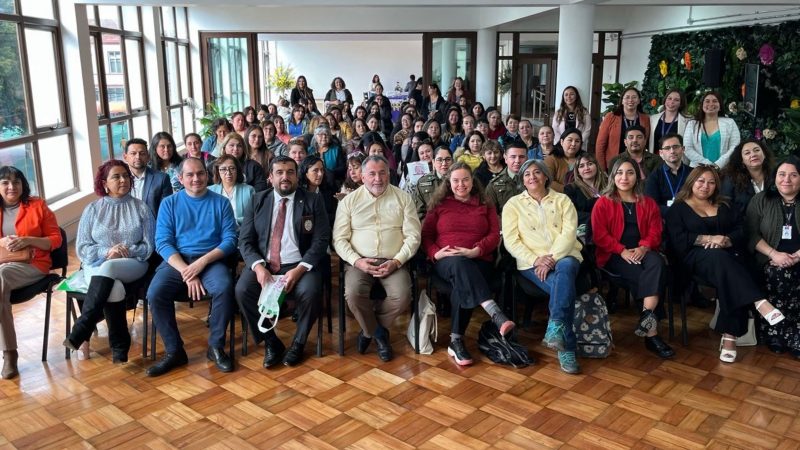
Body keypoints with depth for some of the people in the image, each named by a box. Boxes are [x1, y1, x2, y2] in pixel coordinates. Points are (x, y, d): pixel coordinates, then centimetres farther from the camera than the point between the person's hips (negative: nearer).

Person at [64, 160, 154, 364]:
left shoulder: (141, 208, 9)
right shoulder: (92, 209, 11)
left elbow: (149, 246, 5)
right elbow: (81, 248, 4)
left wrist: (127, 252, -14)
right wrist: (106, 252, -14)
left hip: (132, 264, 0)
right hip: (96, 264, 1)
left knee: (107, 269, -36)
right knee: (114, 288, -33)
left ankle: (81, 330, -35)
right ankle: (119, 347, -24)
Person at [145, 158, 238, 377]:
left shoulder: (221, 202, 7)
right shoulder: (169, 203, 9)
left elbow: (230, 240, -1)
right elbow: (162, 242, -1)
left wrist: (202, 262, -17)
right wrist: (187, 273, -15)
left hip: (211, 260, -1)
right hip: (176, 261, 1)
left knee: (224, 288, -32)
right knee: (155, 293, -26)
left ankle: (216, 346, -12)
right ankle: (174, 350, -9)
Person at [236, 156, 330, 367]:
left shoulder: (313, 201, 4)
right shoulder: (257, 201, 10)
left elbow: (321, 240, -4)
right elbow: (245, 240, 4)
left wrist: (299, 269, -19)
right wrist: (258, 266, -16)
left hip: (299, 265, -2)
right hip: (263, 264, 2)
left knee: (310, 291, -31)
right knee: (242, 290, -26)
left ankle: (298, 343, -3)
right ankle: (270, 342, -3)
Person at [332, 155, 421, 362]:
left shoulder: (403, 198, 6)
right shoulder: (349, 201, 7)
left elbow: (413, 236, 2)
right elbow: (339, 238, 3)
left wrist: (396, 261, -12)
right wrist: (357, 261, -13)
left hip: (393, 262, 0)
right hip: (359, 261, 0)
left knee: (402, 295, -28)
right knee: (353, 294, -30)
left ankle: (369, 329, 3)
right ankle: (378, 333, 1)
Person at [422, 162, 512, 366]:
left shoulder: (485, 205, 18)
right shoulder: (439, 205, 18)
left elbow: (495, 235, 6)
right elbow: (426, 235, 12)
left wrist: (476, 251, -13)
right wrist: (434, 253, -9)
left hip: (478, 262, 1)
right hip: (447, 262, 0)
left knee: (462, 285, -36)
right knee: (460, 264, -39)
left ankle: (456, 341, -31)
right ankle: (496, 315, -53)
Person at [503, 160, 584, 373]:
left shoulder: (563, 200, 14)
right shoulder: (513, 204, 11)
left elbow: (569, 233, -1)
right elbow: (511, 240, 0)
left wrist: (552, 258, -17)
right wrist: (535, 260, -14)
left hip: (564, 257, 1)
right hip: (531, 261, -1)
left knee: (565, 269, -37)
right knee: (565, 286, -31)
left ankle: (555, 329, -41)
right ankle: (567, 347, -29)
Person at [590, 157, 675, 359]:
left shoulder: (648, 203, 17)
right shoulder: (603, 203, 6)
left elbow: (655, 232, 8)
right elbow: (599, 234, -4)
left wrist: (644, 247, -15)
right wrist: (622, 251, -17)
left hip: (641, 251, 3)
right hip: (613, 255, -3)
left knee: (657, 263, -34)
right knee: (645, 276, -30)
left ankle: (647, 317, -39)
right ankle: (651, 331, -29)